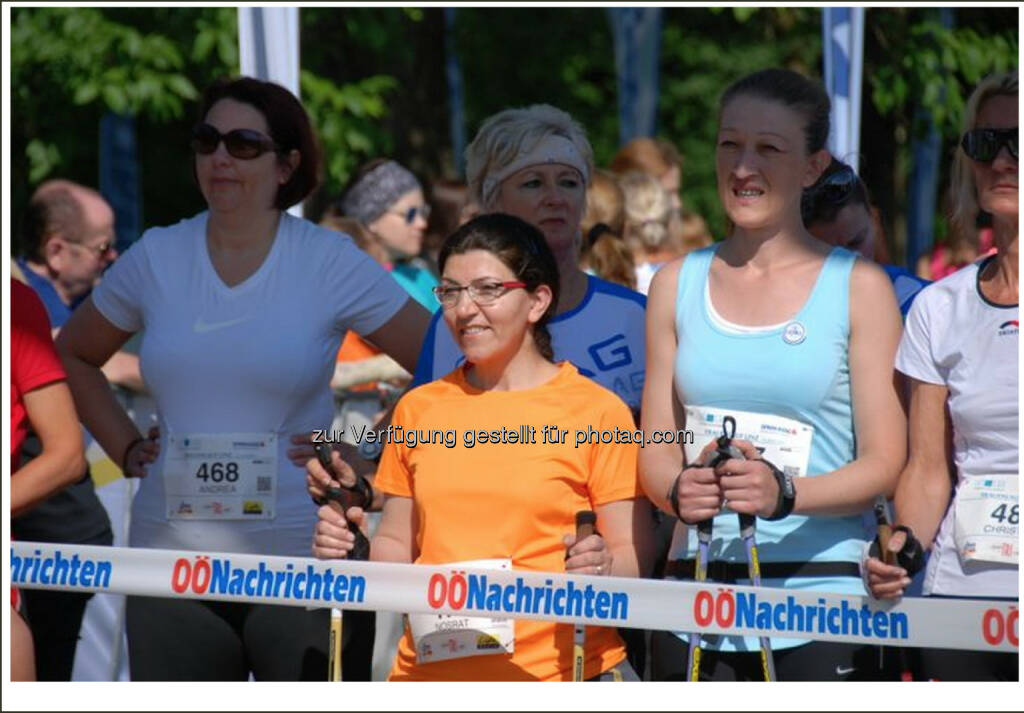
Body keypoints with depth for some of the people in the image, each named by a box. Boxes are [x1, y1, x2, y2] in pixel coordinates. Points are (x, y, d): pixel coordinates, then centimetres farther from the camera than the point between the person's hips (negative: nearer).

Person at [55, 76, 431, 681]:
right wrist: (126, 448, 11)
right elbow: (75, 356, 22)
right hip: (171, 556, 3)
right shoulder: (155, 258, 7)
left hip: (300, 555, -3)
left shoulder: (331, 263, -2)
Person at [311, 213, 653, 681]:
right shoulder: (419, 408, 13)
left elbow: (633, 560, -2)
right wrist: (355, 548, -1)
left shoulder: (597, 411, -1)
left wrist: (600, 568, -21)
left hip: (559, 676, -4)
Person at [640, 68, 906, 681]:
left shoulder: (859, 287, 2)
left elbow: (884, 464, -2)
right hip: (698, 590, 3)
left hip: (820, 582, -3)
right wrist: (679, 491, -10)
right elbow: (656, 449, 13)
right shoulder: (678, 285, 13)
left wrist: (784, 492, -20)